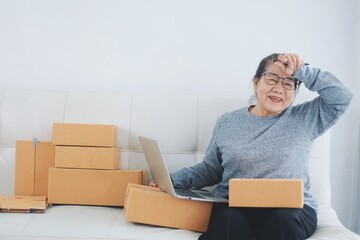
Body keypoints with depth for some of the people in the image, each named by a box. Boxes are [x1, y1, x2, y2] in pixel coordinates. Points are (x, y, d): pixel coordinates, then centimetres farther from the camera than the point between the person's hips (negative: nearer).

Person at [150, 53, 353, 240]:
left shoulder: (304, 119, 9)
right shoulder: (227, 123, 13)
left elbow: (342, 96, -1)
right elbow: (210, 170, 18)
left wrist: (301, 70, -7)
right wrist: (172, 180, 5)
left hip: (291, 208, 0)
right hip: (234, 205, 0)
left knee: (282, 221, -35)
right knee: (228, 220, -35)